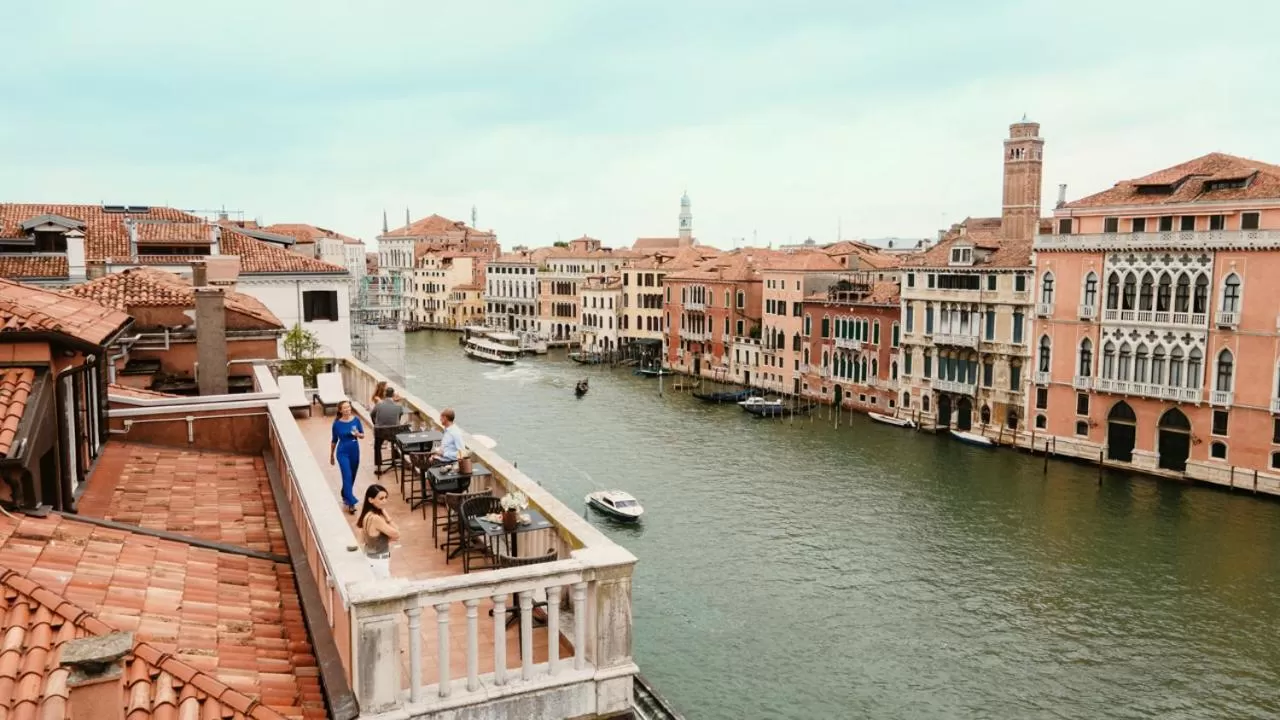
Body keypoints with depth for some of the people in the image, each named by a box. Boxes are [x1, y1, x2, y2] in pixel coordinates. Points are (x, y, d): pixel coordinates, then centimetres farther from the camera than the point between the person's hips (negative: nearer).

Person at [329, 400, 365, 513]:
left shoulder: (356, 420, -5)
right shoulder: (337, 423, -9)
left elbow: (363, 435, 3)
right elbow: (334, 440, 3)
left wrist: (358, 434, -20)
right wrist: (331, 455, 10)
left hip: (355, 451, 3)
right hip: (342, 452, -3)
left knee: (352, 477, 16)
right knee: (347, 476, -11)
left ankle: (345, 496, 40)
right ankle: (351, 503, -8)